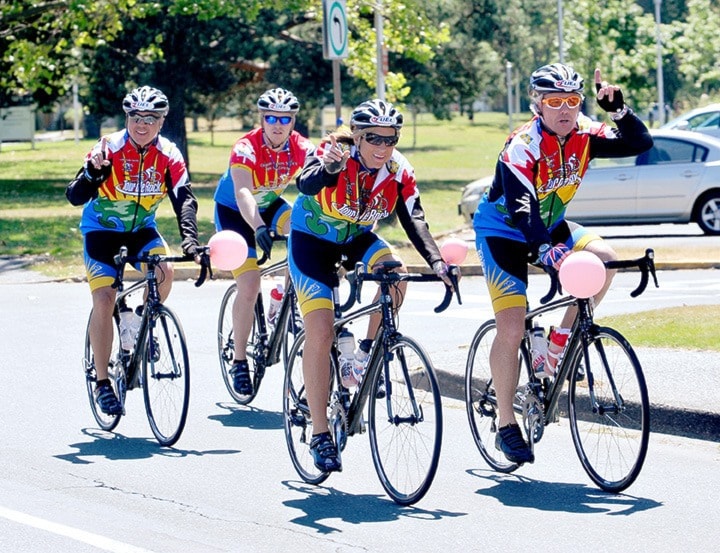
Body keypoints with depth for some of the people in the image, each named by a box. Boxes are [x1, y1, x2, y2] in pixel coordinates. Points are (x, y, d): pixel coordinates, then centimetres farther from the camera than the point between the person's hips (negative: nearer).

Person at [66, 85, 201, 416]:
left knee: (164, 270, -26)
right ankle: (102, 382, -5)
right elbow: (75, 197, -29)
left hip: (141, 227, 3)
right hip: (101, 228, -2)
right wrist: (92, 174, -50)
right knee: (104, 299, -16)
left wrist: (191, 243, -39)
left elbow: (184, 200, -23)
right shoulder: (110, 149, -24)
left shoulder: (168, 155, -16)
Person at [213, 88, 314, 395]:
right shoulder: (246, 148, -30)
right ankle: (239, 361, -3)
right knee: (249, 285, -16)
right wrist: (258, 228, -61)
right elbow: (242, 191, -45)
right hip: (233, 211, -4)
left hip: (269, 205, 4)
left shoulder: (301, 148, -18)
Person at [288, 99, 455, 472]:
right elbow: (305, 184, -46)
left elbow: (413, 220, -23)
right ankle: (320, 435, -9)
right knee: (320, 333, -15)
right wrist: (328, 169, -68)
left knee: (396, 273, -27)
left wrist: (436, 262, -40)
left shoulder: (399, 171, -17)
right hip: (313, 240, -4)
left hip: (357, 238, 4)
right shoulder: (334, 154, -27)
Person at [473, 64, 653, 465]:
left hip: (549, 226, 6)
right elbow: (521, 208, -38)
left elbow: (641, 143, -18)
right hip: (504, 232, -6)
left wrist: (616, 106, -33)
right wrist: (547, 251, -52)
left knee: (605, 258, -21)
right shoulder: (523, 146, -28)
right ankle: (506, 424, -1)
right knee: (512, 327, -14)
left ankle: (561, 340, -3)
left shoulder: (584, 135, -12)